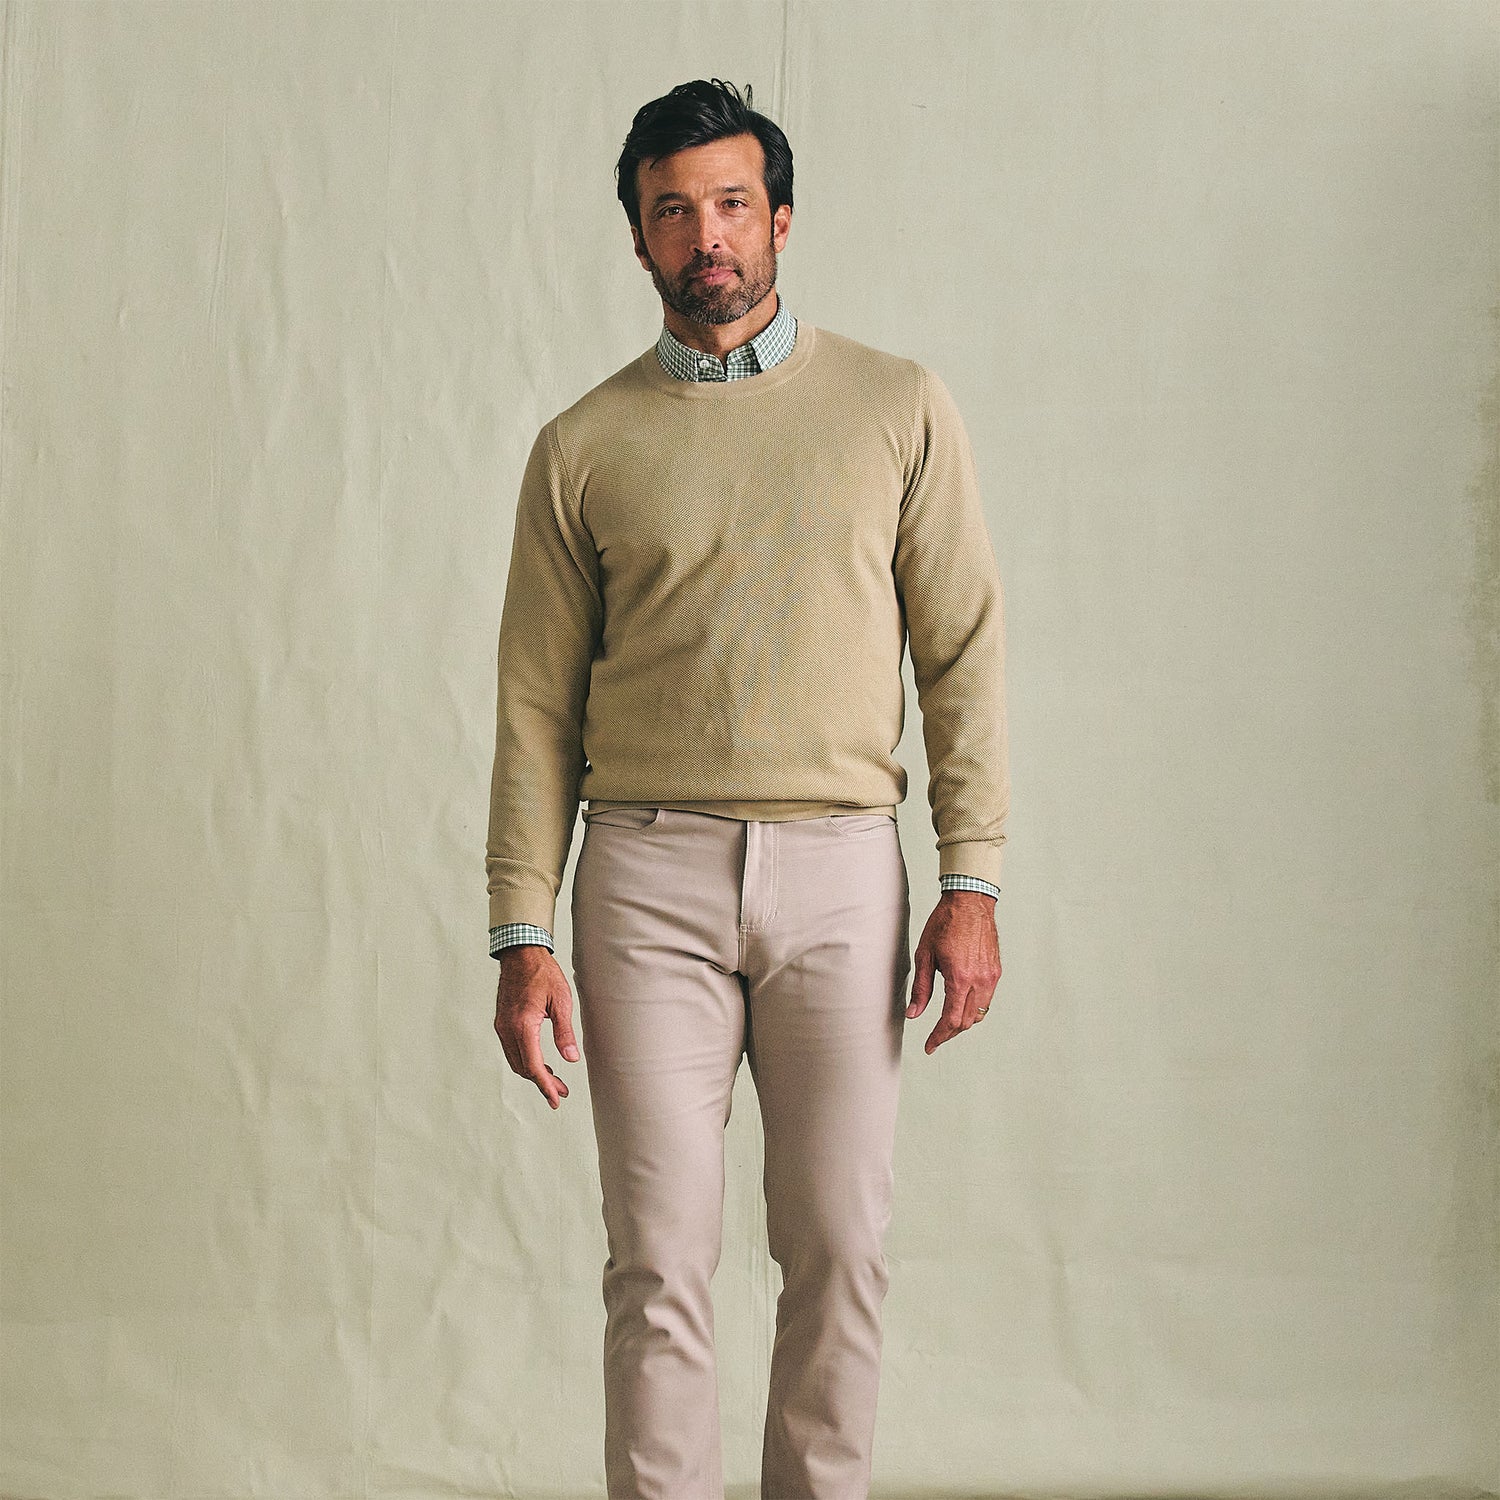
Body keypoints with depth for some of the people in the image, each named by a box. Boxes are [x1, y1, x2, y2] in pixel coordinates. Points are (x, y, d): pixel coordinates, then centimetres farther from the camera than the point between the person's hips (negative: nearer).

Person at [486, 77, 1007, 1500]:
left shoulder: (898, 409, 8)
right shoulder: (583, 447, 8)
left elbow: (964, 652, 6)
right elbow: (537, 706, 8)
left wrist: (972, 880, -3)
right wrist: (524, 936, 1)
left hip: (839, 869, 0)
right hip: (648, 869, 0)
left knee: (838, 1247, 2)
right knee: (660, 1256, 0)